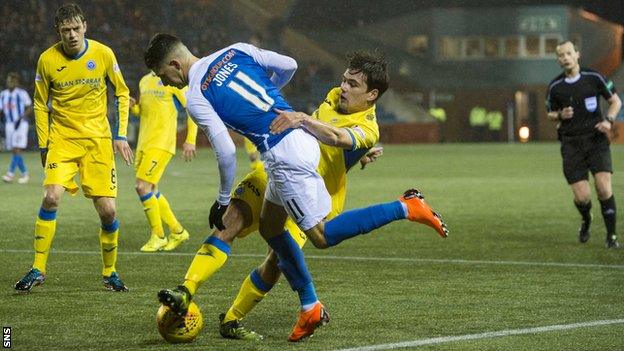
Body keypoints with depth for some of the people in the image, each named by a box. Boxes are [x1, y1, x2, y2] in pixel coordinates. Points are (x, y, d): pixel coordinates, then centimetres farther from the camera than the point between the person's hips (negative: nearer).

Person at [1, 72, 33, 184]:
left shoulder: (22, 93, -8)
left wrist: (21, 118, -19)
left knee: (17, 150, -15)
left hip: (21, 125, -6)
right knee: (14, 152, 5)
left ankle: (10, 174, -20)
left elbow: (30, 108, -6)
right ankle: (24, 174, 15)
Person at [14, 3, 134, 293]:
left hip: (98, 139, 0)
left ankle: (109, 272, 16)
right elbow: (40, 104, 8)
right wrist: (43, 145, 3)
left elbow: (122, 93, 9)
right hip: (62, 138, 0)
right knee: (51, 196, -21)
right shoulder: (48, 60, -5)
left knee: (107, 210, -5)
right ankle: (38, 269, -10)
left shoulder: (103, 54, -4)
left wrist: (121, 135, 3)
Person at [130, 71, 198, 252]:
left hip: (161, 142, -8)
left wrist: (190, 141, -12)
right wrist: (133, 107, 2)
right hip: (144, 142, 8)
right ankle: (177, 231, 23)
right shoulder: (144, 81, 15)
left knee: (142, 187, -15)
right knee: (151, 190, 9)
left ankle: (158, 236, -2)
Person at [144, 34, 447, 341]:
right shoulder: (236, 51, 12)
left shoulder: (196, 99, -6)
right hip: (302, 136, 9)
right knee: (269, 227, 18)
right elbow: (289, 65, 10)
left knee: (322, 236, -2)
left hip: (283, 153, -9)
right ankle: (310, 307, 18)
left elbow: (226, 152, -11)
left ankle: (405, 208, -10)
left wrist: (223, 200, 4)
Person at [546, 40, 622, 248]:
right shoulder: (555, 87, 2)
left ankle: (611, 235, -1)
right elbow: (550, 114, 15)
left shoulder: (594, 78, -2)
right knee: (582, 197, -7)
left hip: (596, 139, -1)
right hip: (571, 144, 1)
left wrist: (609, 120, -10)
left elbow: (615, 101, 8)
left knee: (604, 189, -16)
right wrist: (560, 115, -8)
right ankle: (586, 220, 29)